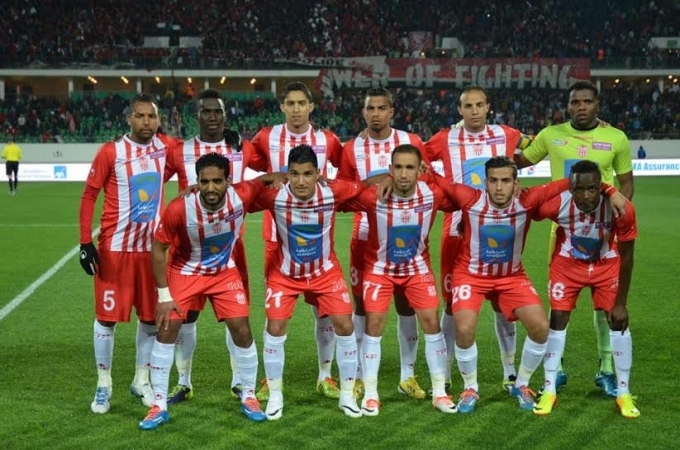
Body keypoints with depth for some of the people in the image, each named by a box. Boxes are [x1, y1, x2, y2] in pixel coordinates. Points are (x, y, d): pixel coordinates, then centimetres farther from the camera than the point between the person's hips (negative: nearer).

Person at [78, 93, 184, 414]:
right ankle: (103, 385, 16)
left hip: (152, 247, 4)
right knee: (107, 315, 2)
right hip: (115, 247, -3)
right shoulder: (110, 152, -8)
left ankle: (141, 380, 26)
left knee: (151, 316, 10)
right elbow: (89, 196, -6)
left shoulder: (166, 148, 0)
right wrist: (86, 242, -12)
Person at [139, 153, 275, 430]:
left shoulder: (241, 197, -27)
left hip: (225, 272, 2)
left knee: (242, 331, -2)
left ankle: (249, 397, 19)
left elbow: (261, 183, -1)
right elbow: (158, 248, -17)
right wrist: (164, 295, -15)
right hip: (185, 272, -1)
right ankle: (159, 406, 6)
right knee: (166, 330, -6)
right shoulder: (179, 209, -31)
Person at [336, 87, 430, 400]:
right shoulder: (352, 149, 3)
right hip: (366, 237, 0)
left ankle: (407, 376, 16)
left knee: (406, 304, 5)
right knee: (363, 304, 4)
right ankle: (358, 376, 14)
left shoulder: (411, 142, 1)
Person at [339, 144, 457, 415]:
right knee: (374, 324, -7)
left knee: (431, 322, -2)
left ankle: (439, 392, 11)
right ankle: (370, 394, 6)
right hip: (379, 268, -2)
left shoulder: (433, 194, -20)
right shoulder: (372, 196, -27)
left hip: (417, 268, 2)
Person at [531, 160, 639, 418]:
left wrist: (620, 303, -14)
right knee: (557, 320, -2)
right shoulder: (556, 204, -35)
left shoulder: (621, 209, -33)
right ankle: (549, 390, 11)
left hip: (607, 265, 0)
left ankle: (623, 394, 10)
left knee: (619, 322, -4)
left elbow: (626, 258, -20)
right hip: (567, 264, 0)